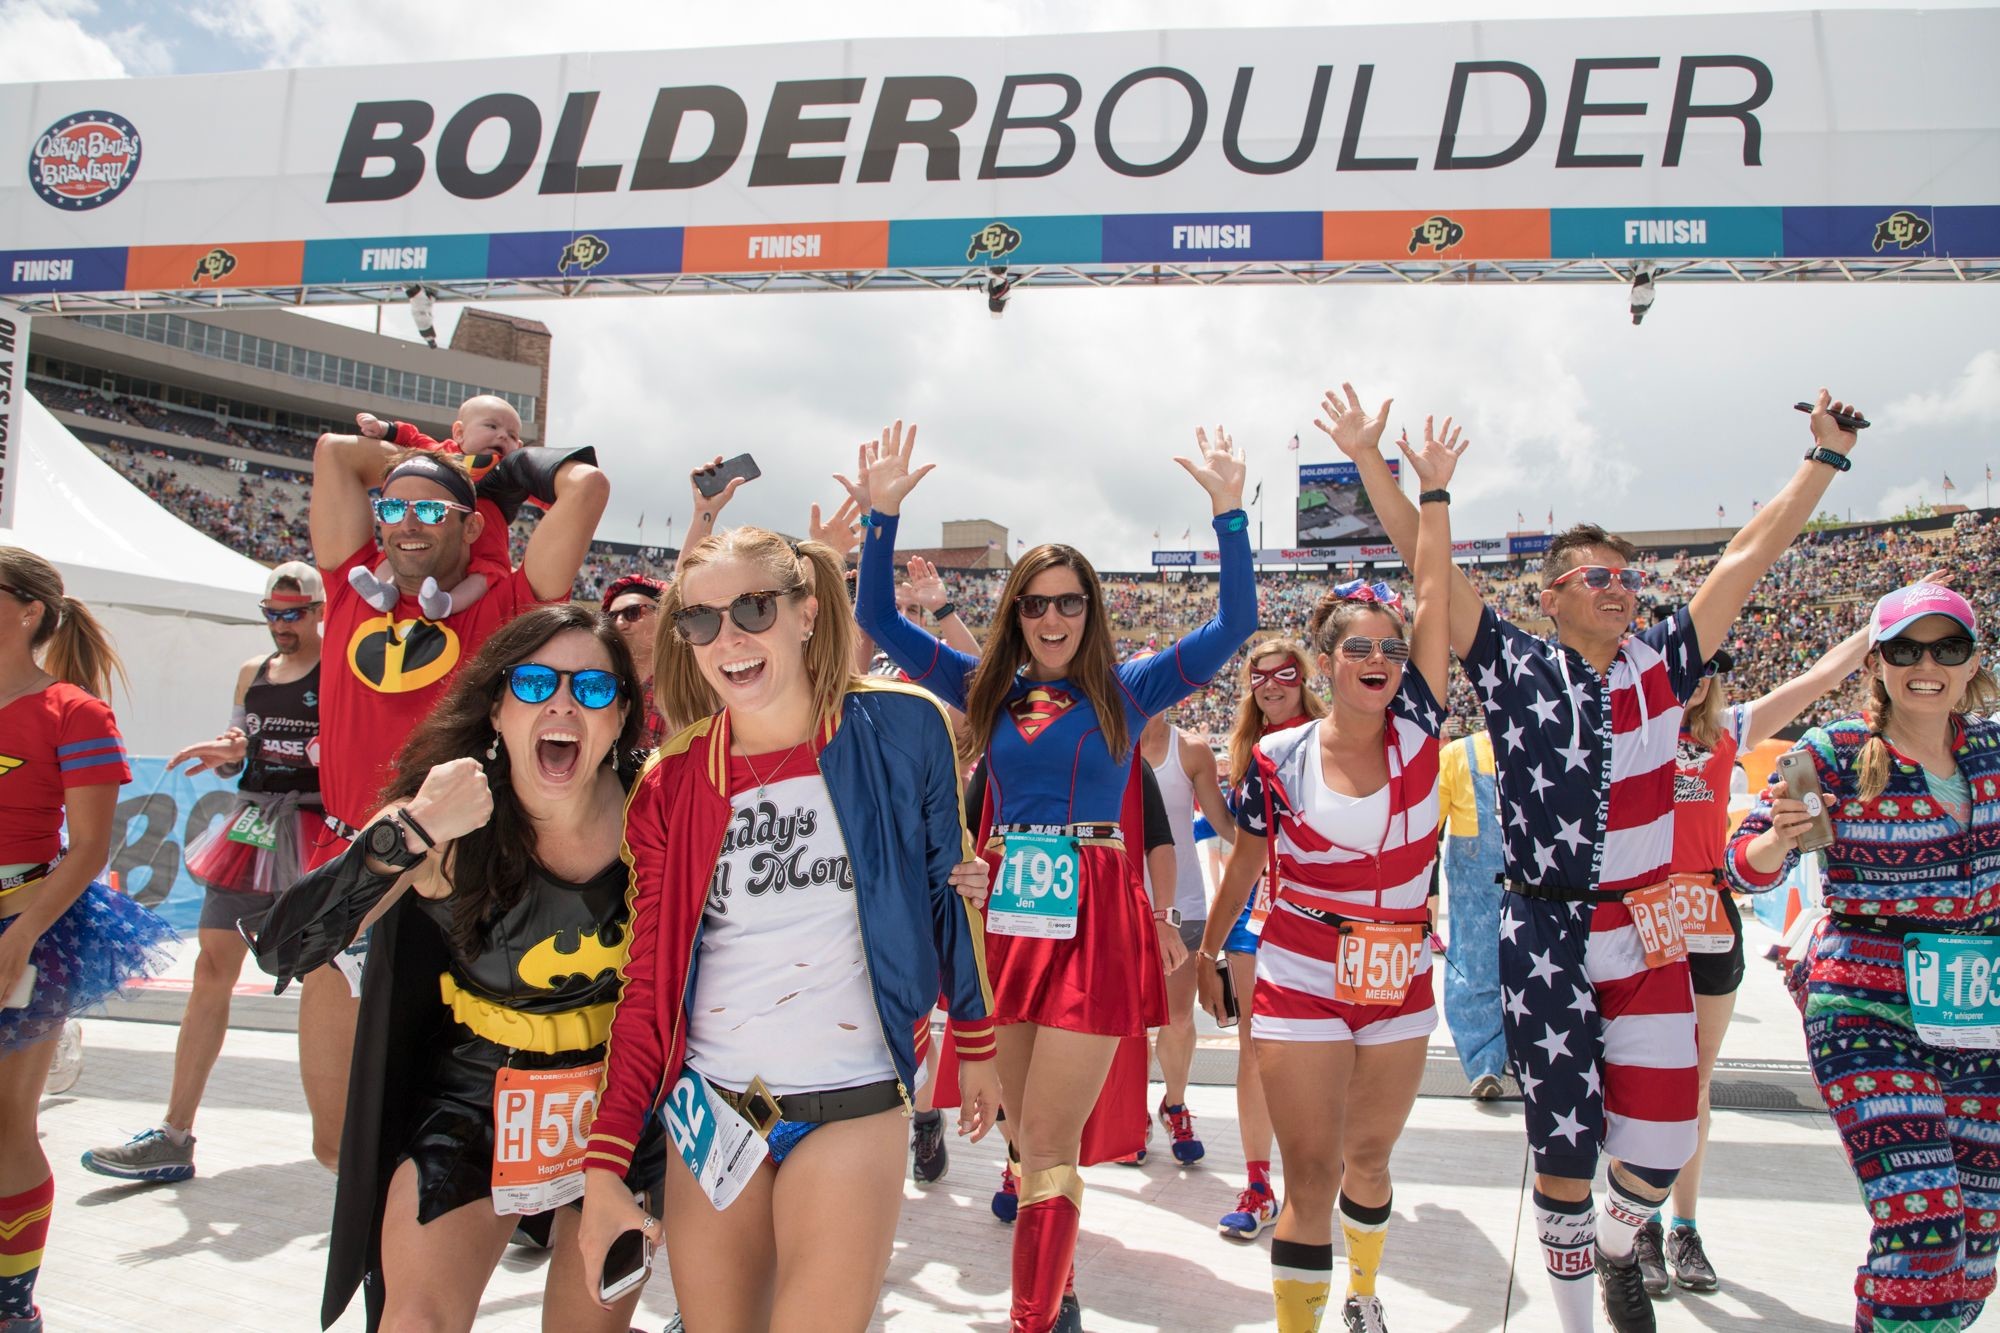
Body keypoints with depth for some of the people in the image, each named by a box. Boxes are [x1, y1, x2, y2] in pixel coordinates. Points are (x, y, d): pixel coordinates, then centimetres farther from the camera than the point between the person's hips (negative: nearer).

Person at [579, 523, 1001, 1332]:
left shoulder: (901, 731, -7)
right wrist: (605, 1165, -3)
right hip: (709, 1109, 3)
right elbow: (645, 987, 1)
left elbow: (946, 890, 5)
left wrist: (976, 1045, 12)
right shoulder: (669, 787, -2)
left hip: (851, 1106, -2)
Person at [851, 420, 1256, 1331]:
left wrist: (1228, 512, -10)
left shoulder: (1125, 690, 2)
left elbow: (1236, 623, -3)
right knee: (1032, 1136, 14)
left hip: (1094, 919, -3)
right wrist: (882, 516, -2)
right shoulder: (987, 688, 9)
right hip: (1008, 914, 4)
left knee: (1048, 1142, -4)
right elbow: (879, 619, 9)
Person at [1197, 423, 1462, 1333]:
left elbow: (1434, 598, -7)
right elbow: (1244, 864, 5)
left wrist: (1434, 491, -6)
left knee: (1369, 1156, 20)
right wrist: (1211, 952, 13)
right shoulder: (1279, 761, -10)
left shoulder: (1415, 733, -6)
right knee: (1313, 1171, -4)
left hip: (1398, 986, 3)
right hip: (1301, 985, -3)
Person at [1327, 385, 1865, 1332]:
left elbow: (1749, 554, 9)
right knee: (1563, 1147, 7)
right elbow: (1426, 560, -8)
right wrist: (1370, 460, -12)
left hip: (1648, 942, 3)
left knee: (1660, 1146, 5)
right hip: (1546, 944, -3)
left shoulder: (1660, 667, 5)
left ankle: (1617, 1248, 40)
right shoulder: (1517, 669, -4)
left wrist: (1826, 454, 13)